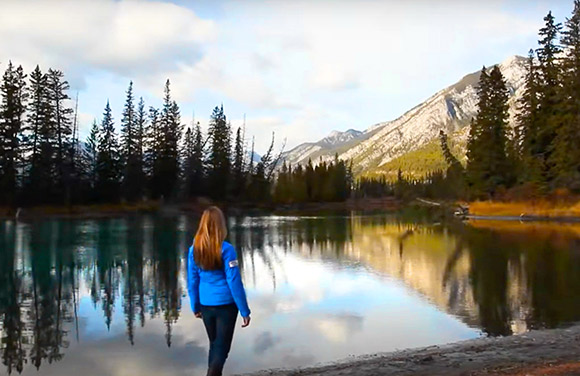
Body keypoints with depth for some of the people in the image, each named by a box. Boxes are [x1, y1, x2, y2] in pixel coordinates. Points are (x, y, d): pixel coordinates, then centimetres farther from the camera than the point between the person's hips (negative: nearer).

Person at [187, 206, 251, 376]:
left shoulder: (194, 249, -3)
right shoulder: (226, 249, -16)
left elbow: (192, 281, 4)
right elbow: (234, 282, -15)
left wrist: (195, 307, 17)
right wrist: (245, 311, -7)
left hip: (206, 305, 5)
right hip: (225, 305, -4)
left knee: (214, 344, 21)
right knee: (222, 347, 5)